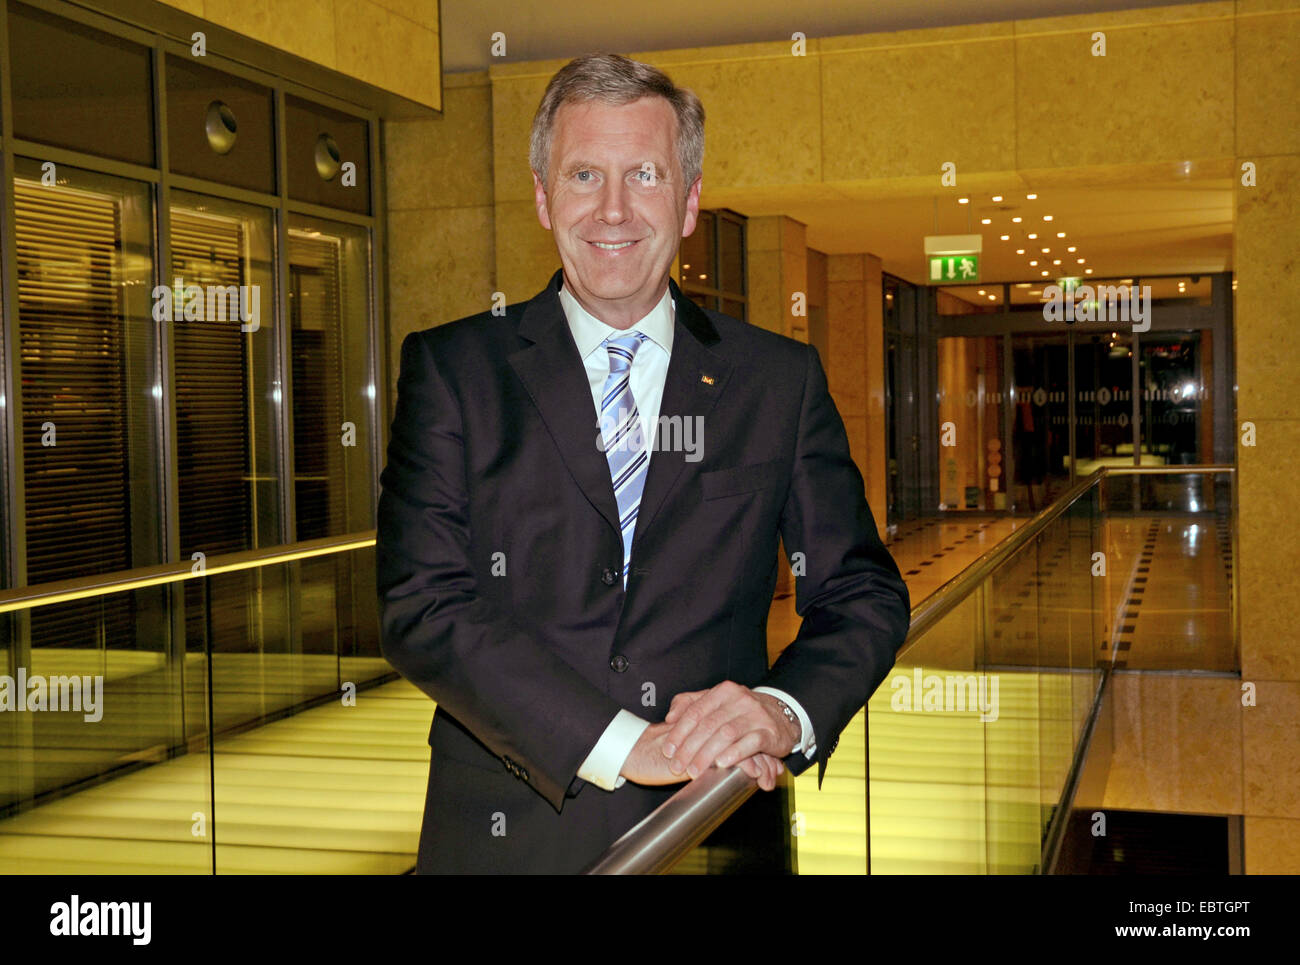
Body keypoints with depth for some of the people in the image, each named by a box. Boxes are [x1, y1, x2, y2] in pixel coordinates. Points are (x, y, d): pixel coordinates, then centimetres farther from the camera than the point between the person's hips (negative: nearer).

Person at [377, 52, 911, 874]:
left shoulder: (782, 380, 4)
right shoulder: (451, 369, -1)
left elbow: (862, 595, 4)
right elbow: (423, 606, -10)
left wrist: (785, 711, -17)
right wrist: (623, 744, -20)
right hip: (510, 833, -1)